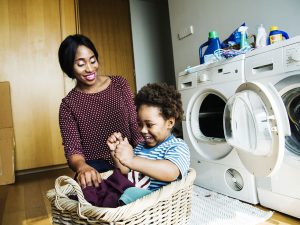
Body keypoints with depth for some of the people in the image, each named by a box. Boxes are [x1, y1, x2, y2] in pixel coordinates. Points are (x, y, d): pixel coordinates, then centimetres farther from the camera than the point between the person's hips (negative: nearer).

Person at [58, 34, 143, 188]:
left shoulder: (119, 84, 5)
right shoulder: (68, 104, 0)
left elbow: (136, 127, 3)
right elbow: (73, 149, -7)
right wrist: (82, 167, -31)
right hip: (95, 171, -1)